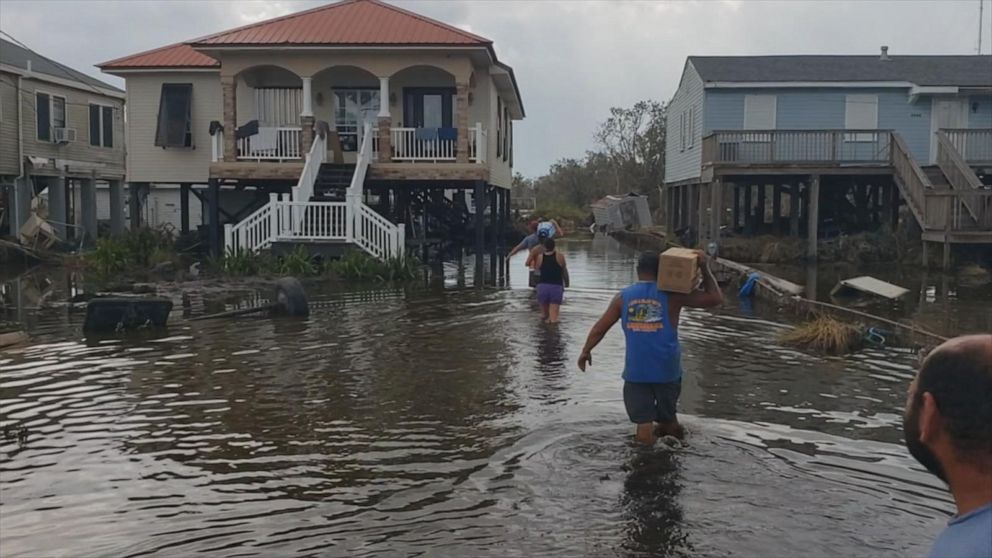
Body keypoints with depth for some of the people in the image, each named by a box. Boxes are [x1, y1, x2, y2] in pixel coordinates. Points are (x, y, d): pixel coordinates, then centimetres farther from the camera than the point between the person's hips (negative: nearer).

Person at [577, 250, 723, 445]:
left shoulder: (623, 297, 2)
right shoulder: (672, 295, -3)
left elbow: (598, 329, 6)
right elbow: (715, 298, 1)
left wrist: (585, 352, 21)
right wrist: (705, 268, 4)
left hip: (635, 371, 0)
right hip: (667, 370, 0)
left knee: (643, 420, 1)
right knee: (667, 418, 19)